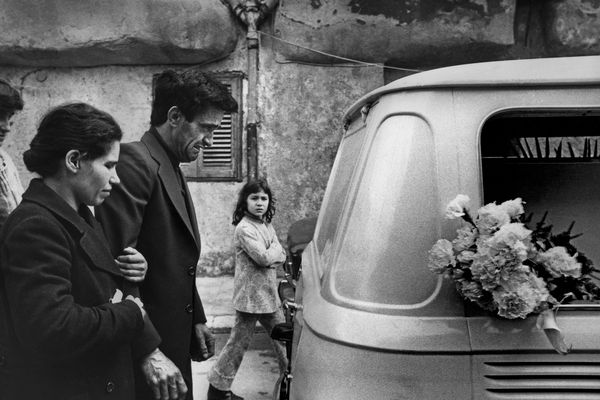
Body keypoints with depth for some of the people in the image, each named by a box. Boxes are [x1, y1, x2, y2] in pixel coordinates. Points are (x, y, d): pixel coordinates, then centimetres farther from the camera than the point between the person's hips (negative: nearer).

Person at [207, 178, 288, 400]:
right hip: (251, 296, -8)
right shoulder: (244, 228, -15)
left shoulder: (266, 225, 12)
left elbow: (281, 256, 7)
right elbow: (264, 258, -23)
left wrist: (270, 256, -12)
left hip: (269, 294, 8)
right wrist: (275, 250, -4)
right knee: (239, 342, 0)